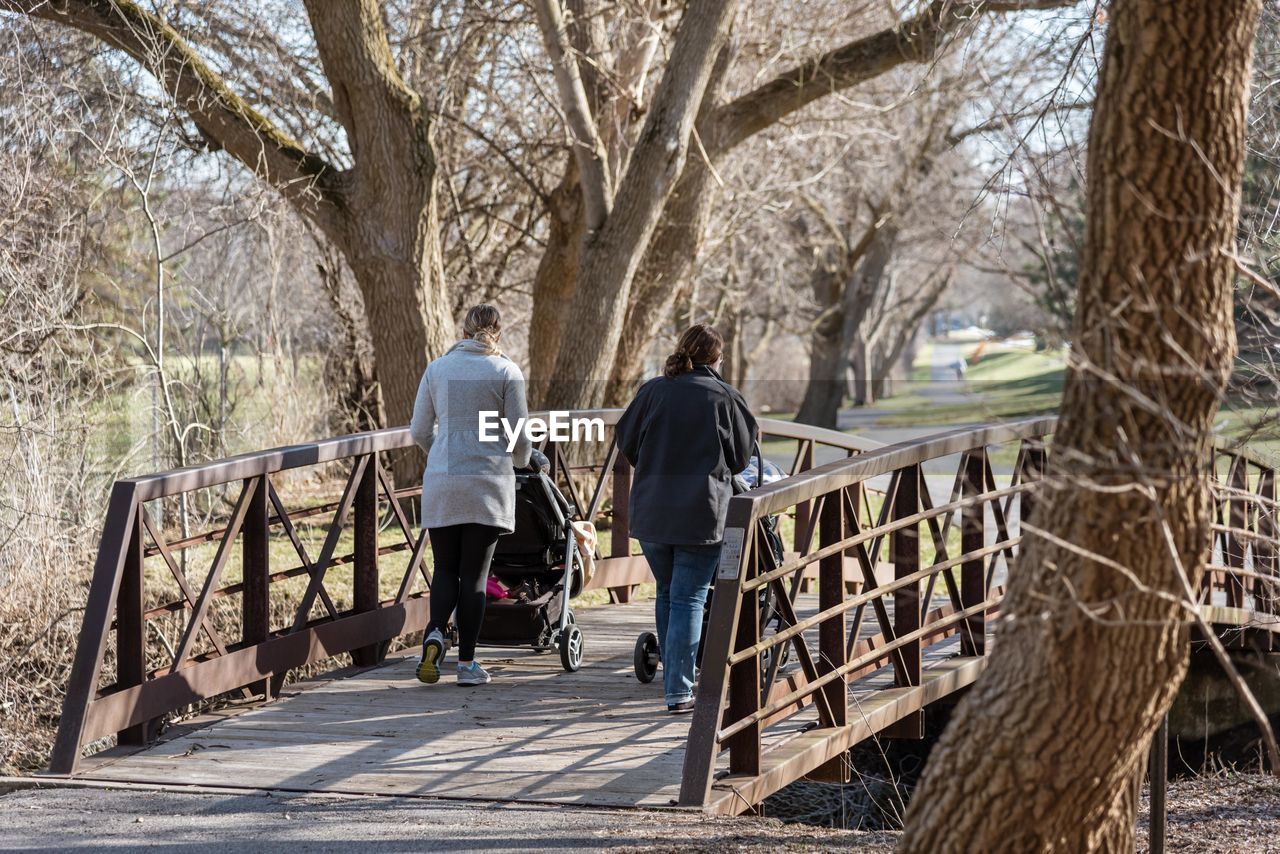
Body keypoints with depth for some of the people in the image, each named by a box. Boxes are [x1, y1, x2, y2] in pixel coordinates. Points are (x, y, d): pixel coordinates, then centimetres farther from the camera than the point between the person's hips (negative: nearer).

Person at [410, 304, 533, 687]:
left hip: (441, 483, 2)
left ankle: (435, 632, -16)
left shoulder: (437, 369, 6)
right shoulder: (506, 372, -1)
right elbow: (520, 436, 0)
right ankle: (466, 662, 5)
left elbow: (419, 431, 9)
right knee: (474, 572, 4)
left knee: (446, 567, 10)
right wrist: (520, 463, 22)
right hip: (489, 481, -2)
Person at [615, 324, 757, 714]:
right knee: (688, 599, -1)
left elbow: (626, 442, 9)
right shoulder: (724, 397, -4)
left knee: (666, 593, 19)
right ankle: (679, 691, -7)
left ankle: (674, 677, 27)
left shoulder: (652, 391, 1)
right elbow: (740, 457, 4)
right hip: (702, 513, -3)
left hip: (650, 511, 3)